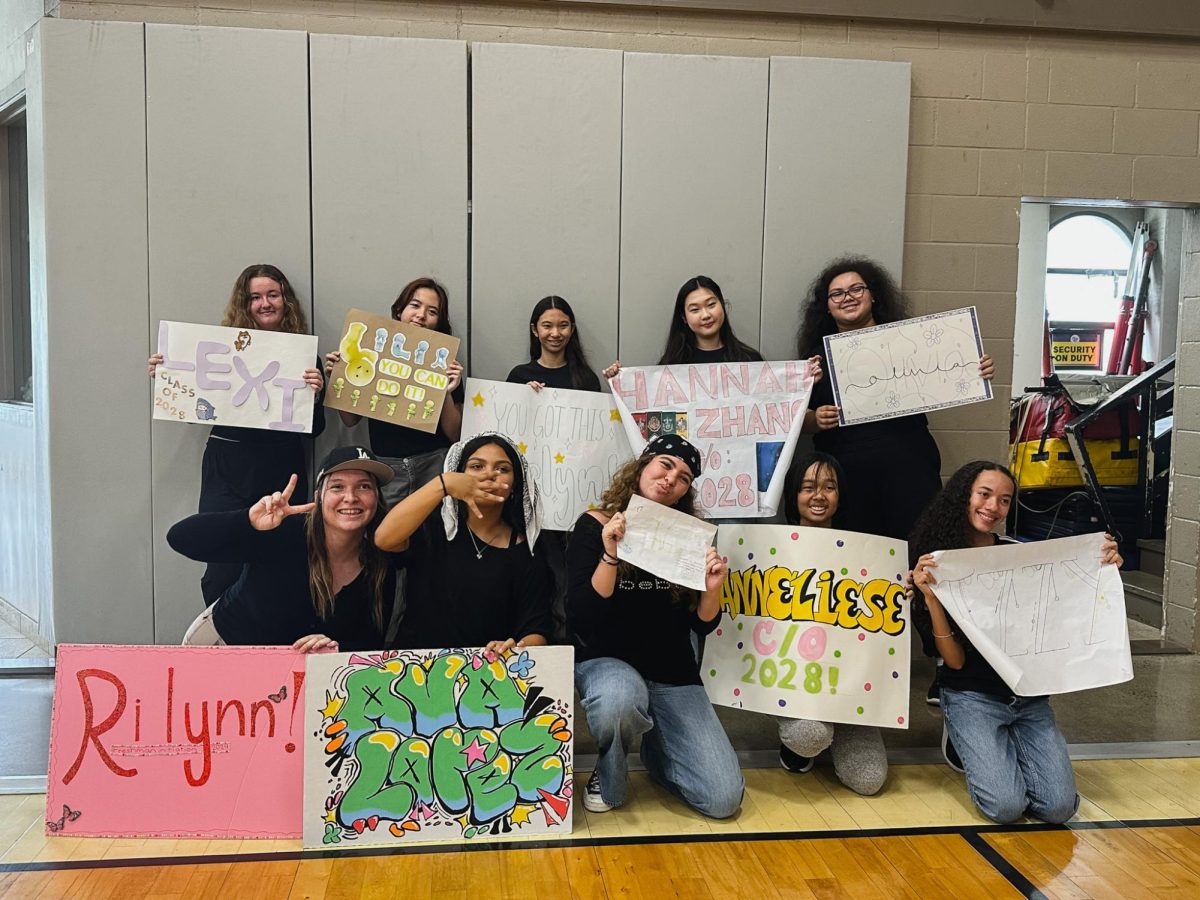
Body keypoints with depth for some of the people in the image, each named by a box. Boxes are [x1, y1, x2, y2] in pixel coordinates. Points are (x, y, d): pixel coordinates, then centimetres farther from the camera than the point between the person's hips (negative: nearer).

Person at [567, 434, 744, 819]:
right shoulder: (595, 526, -6)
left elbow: (703, 625, 4)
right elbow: (581, 617, -15)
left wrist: (712, 588, -17)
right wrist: (610, 554, -27)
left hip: (673, 675, 3)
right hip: (606, 662, -3)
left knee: (724, 799, -9)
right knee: (620, 697, -41)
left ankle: (654, 748, 23)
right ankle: (608, 777, -5)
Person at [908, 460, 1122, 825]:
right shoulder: (937, 565, -8)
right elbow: (955, 659, -13)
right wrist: (930, 596, -27)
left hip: (1028, 695, 3)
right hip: (972, 697, -3)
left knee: (1059, 806, -13)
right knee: (1006, 806, -20)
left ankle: (996, 751, 15)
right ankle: (962, 741, 11)